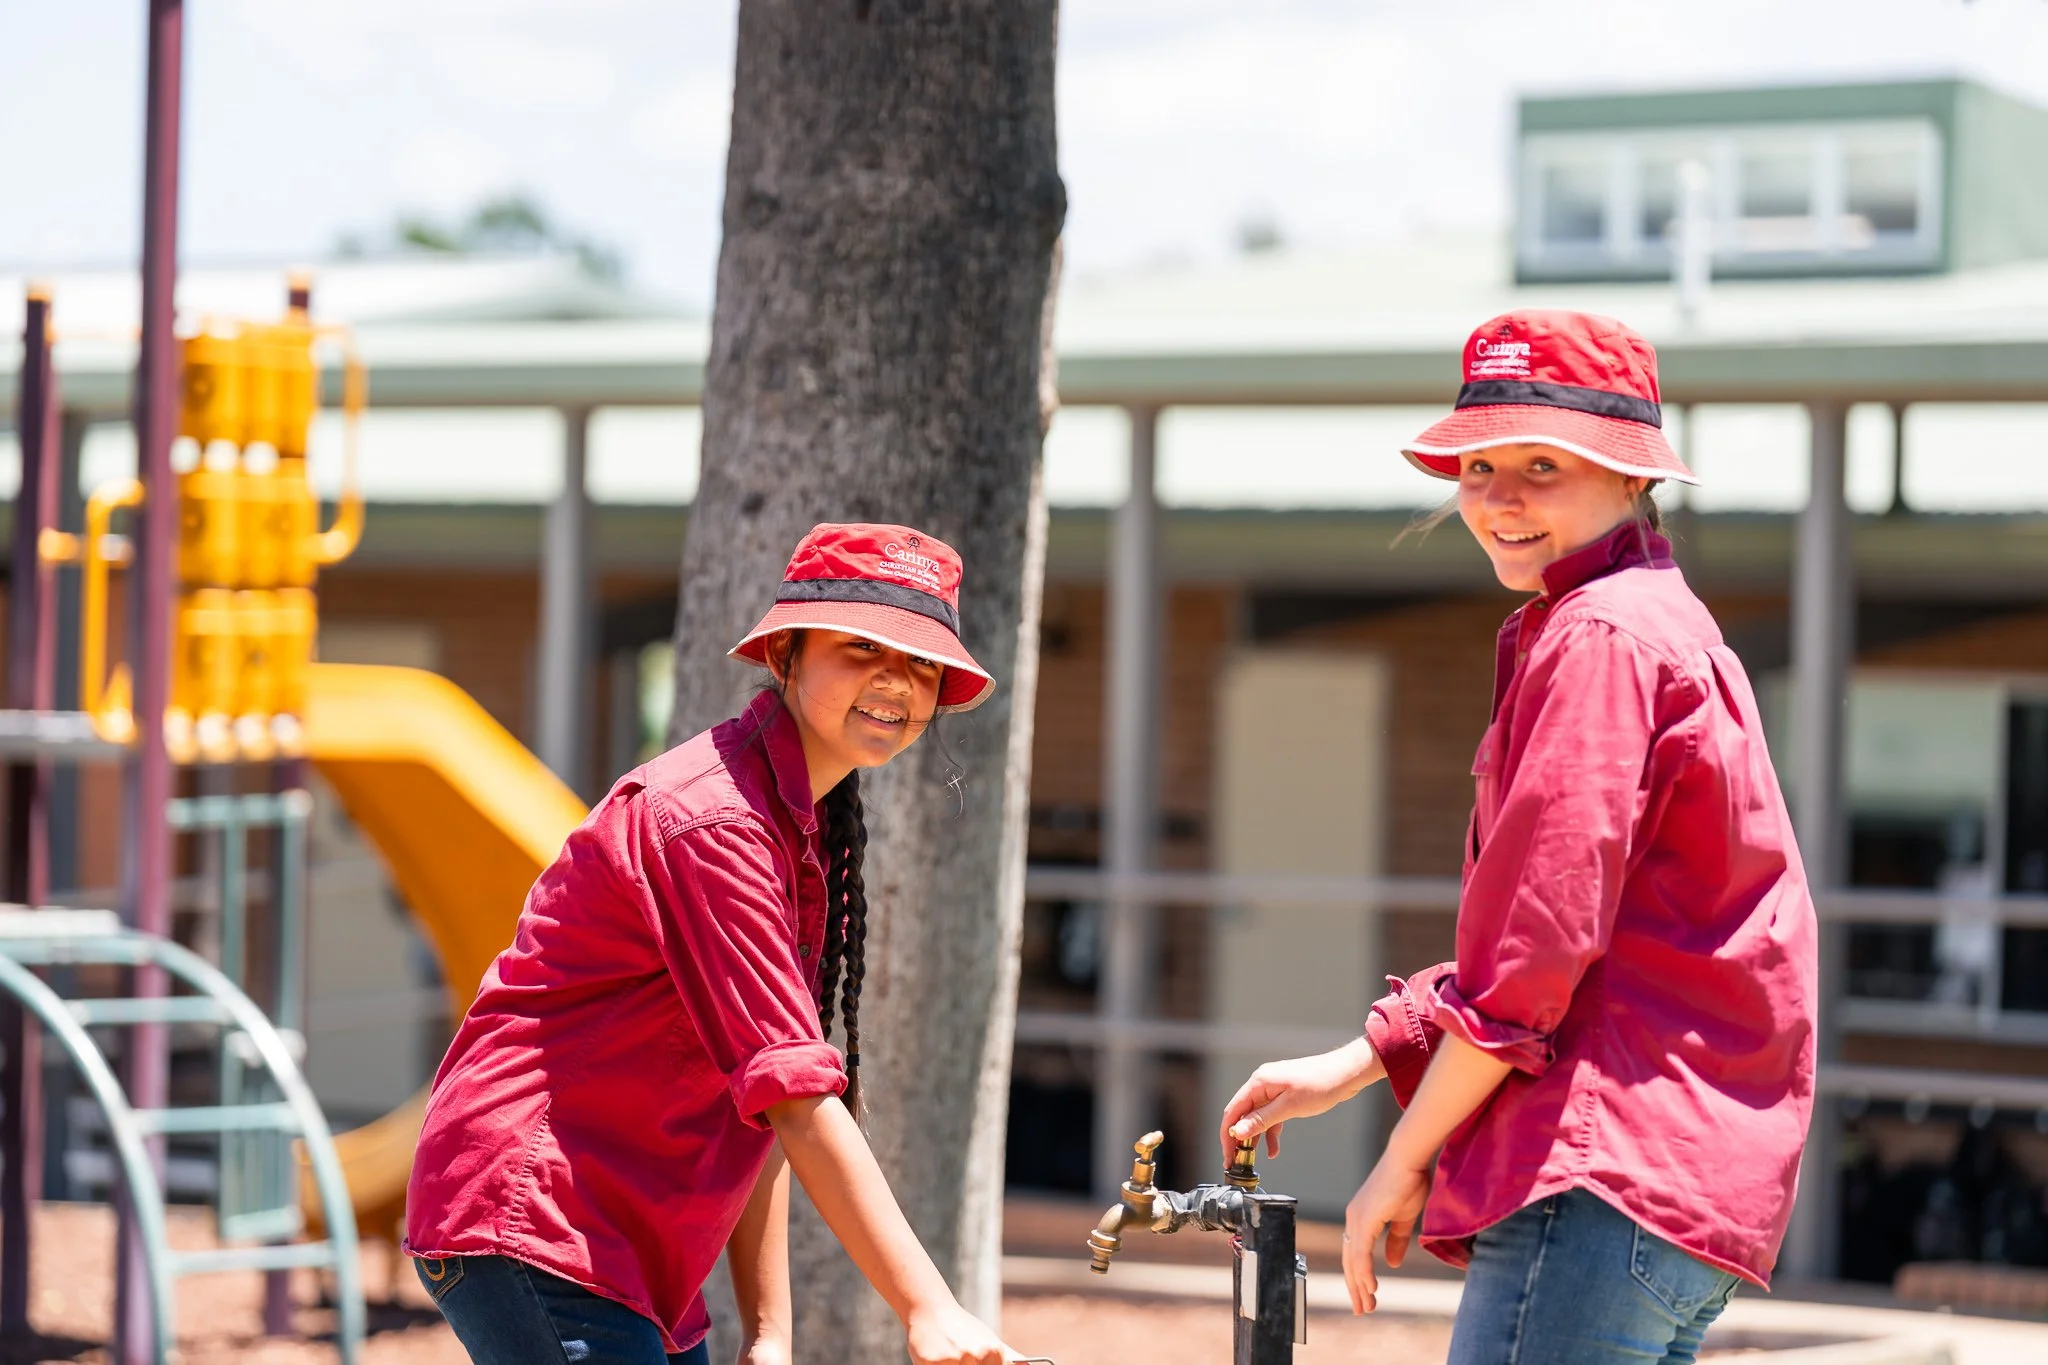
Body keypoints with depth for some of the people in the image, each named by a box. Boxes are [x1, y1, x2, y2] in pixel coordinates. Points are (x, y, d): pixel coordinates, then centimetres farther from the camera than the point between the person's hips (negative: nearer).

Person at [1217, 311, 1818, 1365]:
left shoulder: (1599, 641, -10)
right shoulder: (1649, 626, 22)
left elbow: (1539, 943, -15)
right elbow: (1514, 931, 26)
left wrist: (1403, 1160, -8)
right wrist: (1352, 1067, 20)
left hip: (1610, 1165, -11)